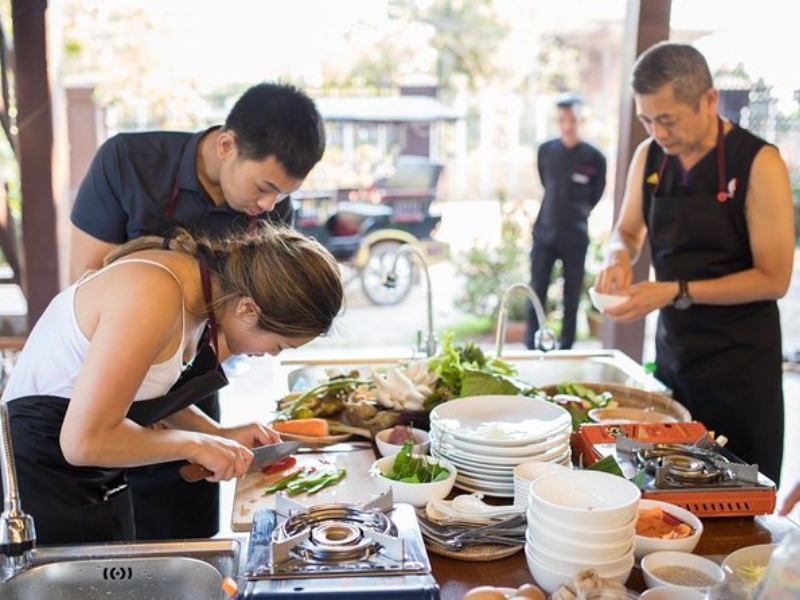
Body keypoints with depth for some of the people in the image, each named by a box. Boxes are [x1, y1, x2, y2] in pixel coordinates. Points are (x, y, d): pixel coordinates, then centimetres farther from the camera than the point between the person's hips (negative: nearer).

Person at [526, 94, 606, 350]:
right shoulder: (545, 151, 2)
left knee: (571, 298, 7)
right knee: (536, 294, 3)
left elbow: (595, 197, 8)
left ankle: (565, 349, 17)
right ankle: (531, 348, 13)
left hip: (576, 237, -2)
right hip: (544, 234, 2)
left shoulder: (594, 158, -6)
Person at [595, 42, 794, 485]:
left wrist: (678, 292, -22)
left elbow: (773, 279, -14)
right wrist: (618, 256, -9)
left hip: (740, 365, -4)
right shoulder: (648, 157, 1)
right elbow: (626, 232, 15)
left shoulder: (758, 163, -14)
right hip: (672, 352, 5)